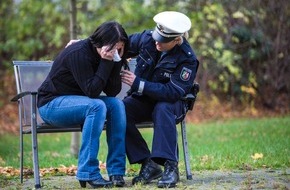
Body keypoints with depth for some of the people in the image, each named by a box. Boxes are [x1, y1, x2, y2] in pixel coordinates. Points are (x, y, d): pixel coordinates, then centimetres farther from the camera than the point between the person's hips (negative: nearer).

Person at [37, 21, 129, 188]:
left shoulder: (107, 56, 0)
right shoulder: (79, 53, -23)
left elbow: (112, 91, -7)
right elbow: (91, 91, -26)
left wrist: (116, 61, -17)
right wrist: (106, 62, -27)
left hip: (77, 101, 7)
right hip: (51, 104, -7)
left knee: (116, 104, -17)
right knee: (97, 106, -32)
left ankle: (116, 171, -17)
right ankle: (88, 173, -29)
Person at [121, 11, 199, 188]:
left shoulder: (187, 59, -21)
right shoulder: (147, 38, -10)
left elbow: (174, 92, -29)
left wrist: (138, 84, -32)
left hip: (169, 102, -4)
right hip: (143, 100, 4)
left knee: (163, 109, -39)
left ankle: (171, 166, -37)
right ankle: (148, 164, -21)